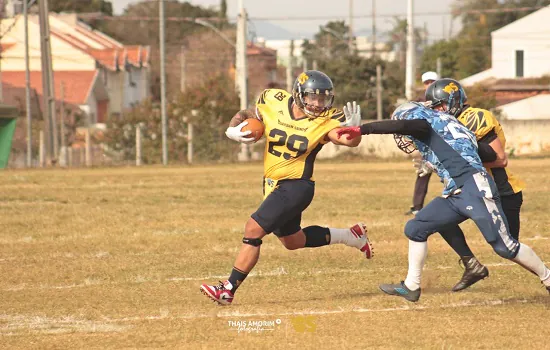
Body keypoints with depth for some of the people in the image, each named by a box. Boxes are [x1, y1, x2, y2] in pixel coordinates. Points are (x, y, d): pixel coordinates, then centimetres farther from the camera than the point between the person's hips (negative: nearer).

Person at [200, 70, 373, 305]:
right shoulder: (274, 102, -7)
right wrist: (233, 129, -11)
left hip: (296, 187, -7)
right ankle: (350, 236, 40)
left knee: (253, 229, -17)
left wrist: (353, 129, -52)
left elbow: (348, 140, -31)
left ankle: (228, 290, -9)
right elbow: (247, 115, 9)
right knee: (292, 241, 23)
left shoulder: (325, 120, -17)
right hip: (273, 185, 7)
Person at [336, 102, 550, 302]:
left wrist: (361, 130, -21)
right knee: (415, 229, 9)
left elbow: (401, 125, -20)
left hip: (475, 189, -10)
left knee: (504, 247, -6)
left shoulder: (424, 122, 1)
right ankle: (411, 287, 14)